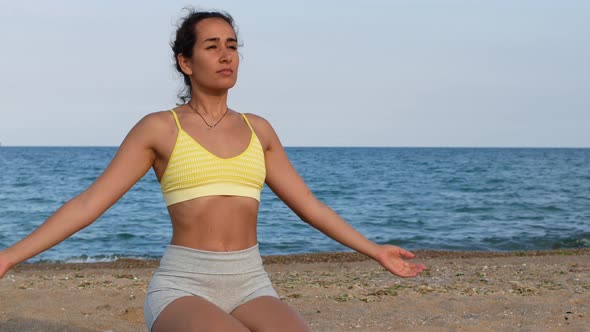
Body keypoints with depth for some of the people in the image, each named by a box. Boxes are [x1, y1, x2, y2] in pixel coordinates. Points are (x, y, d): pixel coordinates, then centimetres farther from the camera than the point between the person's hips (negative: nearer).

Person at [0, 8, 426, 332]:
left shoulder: (257, 129, 12)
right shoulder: (159, 128, 0)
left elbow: (307, 204, 19)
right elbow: (89, 203, -2)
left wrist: (374, 250, 20)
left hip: (249, 288, 4)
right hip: (182, 289, -4)